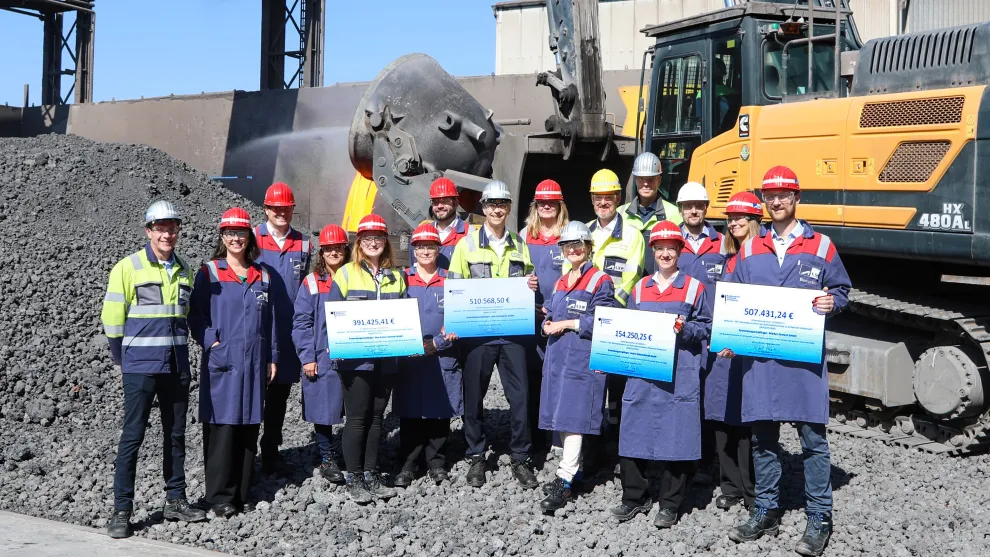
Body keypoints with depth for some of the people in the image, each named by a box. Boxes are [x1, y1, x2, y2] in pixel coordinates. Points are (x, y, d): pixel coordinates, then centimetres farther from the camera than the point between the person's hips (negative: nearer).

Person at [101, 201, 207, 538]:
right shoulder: (128, 267, -6)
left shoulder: (183, 269, 10)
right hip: (140, 368, -5)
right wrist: (122, 361, 2)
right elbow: (112, 317, -3)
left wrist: (177, 350, 16)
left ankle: (176, 500, 23)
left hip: (177, 366, 5)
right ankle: (121, 510, 3)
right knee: (132, 437, -3)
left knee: (175, 435, 11)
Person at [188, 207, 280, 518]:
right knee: (222, 428, -5)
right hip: (221, 363, -4)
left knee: (249, 429, 6)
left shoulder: (263, 276, 12)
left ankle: (241, 494, 16)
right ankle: (220, 497, 2)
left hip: (254, 363, 4)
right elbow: (196, 314, -1)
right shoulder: (209, 273, 1)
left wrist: (272, 358, 11)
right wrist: (210, 342, -14)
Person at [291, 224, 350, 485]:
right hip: (322, 359, -1)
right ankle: (327, 459, 17)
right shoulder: (312, 282, 1)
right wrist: (307, 357, -8)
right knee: (324, 408, 4)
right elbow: (301, 322, -2)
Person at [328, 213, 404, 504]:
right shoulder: (346, 273, -1)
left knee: (376, 417, 10)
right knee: (357, 418, 0)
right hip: (355, 358, -4)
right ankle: (354, 479, 8)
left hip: (386, 358, 4)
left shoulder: (396, 276, 11)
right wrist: (335, 345, -16)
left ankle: (371, 474, 19)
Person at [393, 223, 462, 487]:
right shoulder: (402, 279, 6)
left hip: (443, 357, 1)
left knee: (440, 412, 5)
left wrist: (438, 344, -8)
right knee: (409, 413, 2)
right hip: (409, 357, 0)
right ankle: (408, 465, 12)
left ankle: (436, 463, 19)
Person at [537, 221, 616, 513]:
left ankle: (565, 482, -9)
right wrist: (548, 325, -1)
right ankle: (573, 468, 24)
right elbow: (550, 314, 22)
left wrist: (568, 324, -14)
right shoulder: (560, 283, 19)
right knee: (562, 417, 11)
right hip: (557, 356, 8)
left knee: (573, 417, -10)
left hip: (583, 358, -8)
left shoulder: (600, 281, -5)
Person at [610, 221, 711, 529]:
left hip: (680, 374, -3)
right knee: (633, 434, 3)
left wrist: (684, 329, -15)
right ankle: (635, 497, 19)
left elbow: (705, 328, 3)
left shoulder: (694, 287, 2)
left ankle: (670, 504, 12)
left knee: (676, 436, -1)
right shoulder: (640, 288, 13)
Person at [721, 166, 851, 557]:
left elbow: (841, 290, 9)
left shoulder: (820, 246, 4)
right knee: (762, 438, 10)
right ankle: (766, 513, 22)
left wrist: (832, 302, -12)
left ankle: (819, 520, 9)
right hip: (758, 357, 3)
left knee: (813, 438, 0)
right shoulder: (749, 250, 10)